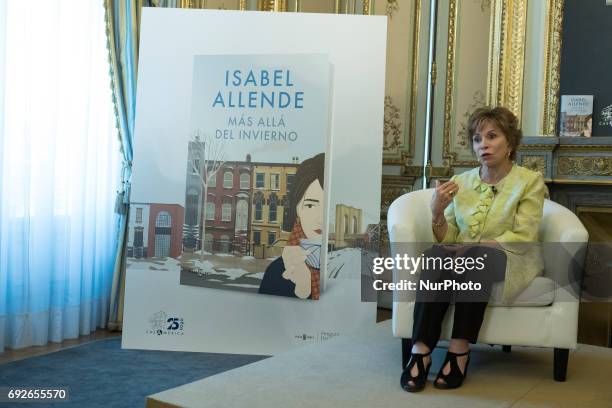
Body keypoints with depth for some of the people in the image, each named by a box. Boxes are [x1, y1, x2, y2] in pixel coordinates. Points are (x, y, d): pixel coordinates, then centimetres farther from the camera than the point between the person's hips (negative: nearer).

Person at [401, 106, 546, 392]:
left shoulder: (530, 181, 0)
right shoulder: (461, 182, 9)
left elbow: (523, 237, -11)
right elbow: (446, 240, 6)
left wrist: (476, 246, -22)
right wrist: (437, 211, -13)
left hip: (509, 259, -3)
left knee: (476, 257, -36)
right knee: (436, 256, -31)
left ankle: (460, 351, -34)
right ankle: (420, 350, -36)